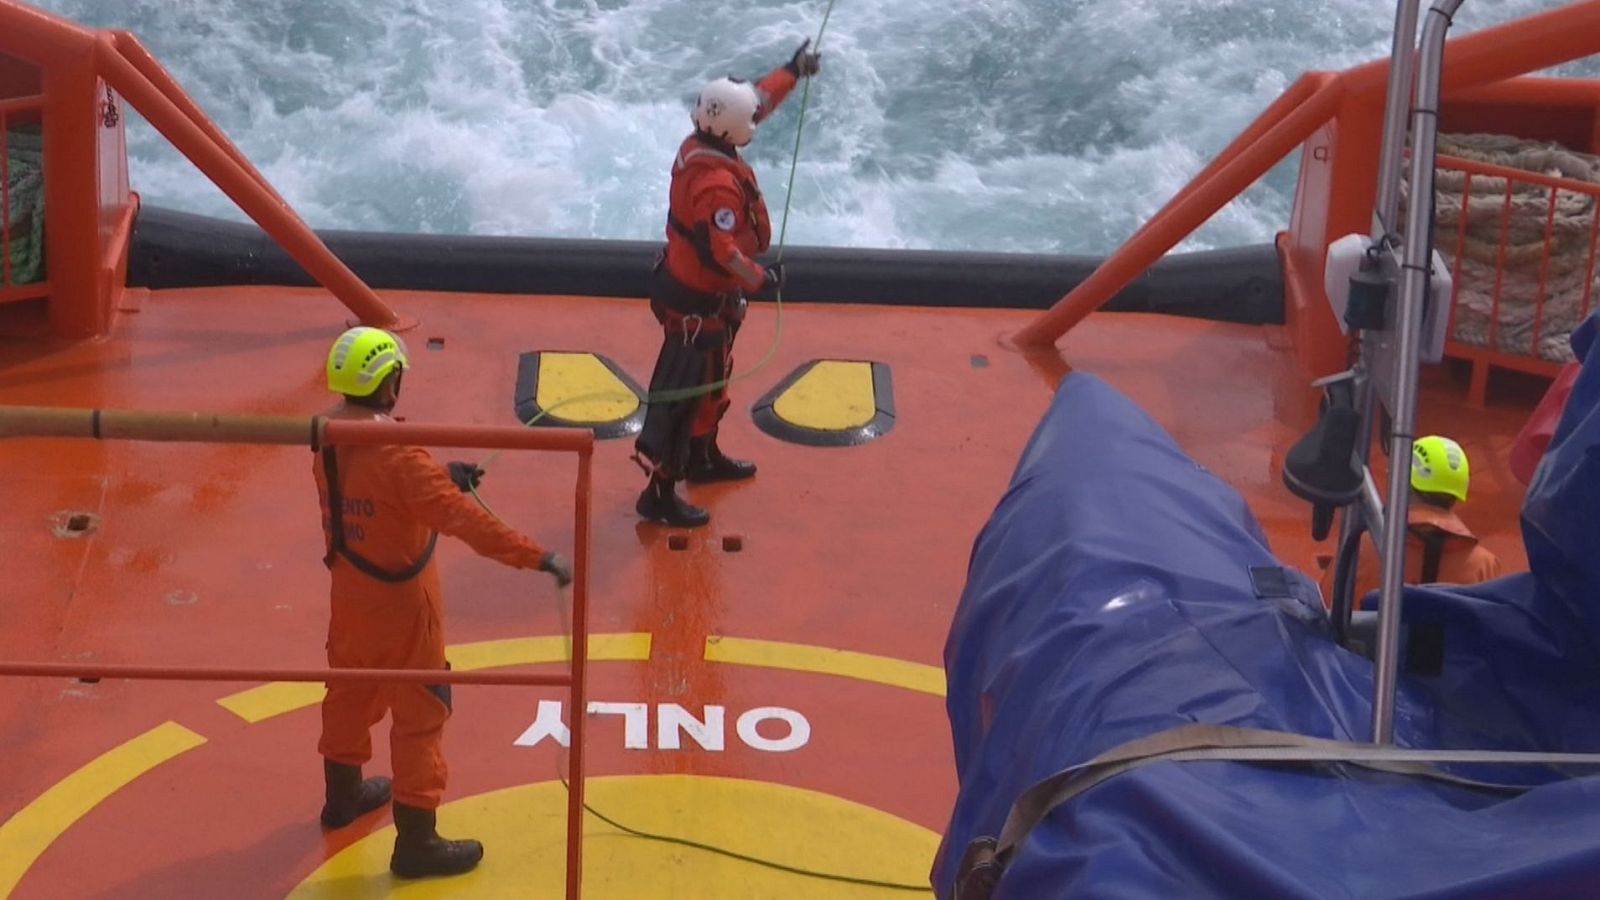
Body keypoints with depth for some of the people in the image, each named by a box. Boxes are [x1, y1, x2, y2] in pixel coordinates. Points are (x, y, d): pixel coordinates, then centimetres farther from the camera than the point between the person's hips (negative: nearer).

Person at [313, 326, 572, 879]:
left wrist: (442, 477, 7)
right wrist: (537, 558, -34)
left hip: (351, 597, 8)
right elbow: (464, 520, -34)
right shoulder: (396, 454, -30)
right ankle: (416, 842, 8)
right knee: (420, 714, 2)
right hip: (399, 607, -8)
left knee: (352, 692, 26)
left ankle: (343, 795, 47)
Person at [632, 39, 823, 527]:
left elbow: (754, 101, 13)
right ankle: (659, 494, 3)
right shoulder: (718, 185, -32)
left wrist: (792, 71, 22)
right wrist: (762, 278, -21)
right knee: (684, 394, -3)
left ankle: (703, 456, 47)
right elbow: (718, 251, -35)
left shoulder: (697, 147, -2)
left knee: (711, 379, 28)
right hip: (699, 305, -10)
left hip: (685, 284, 10)